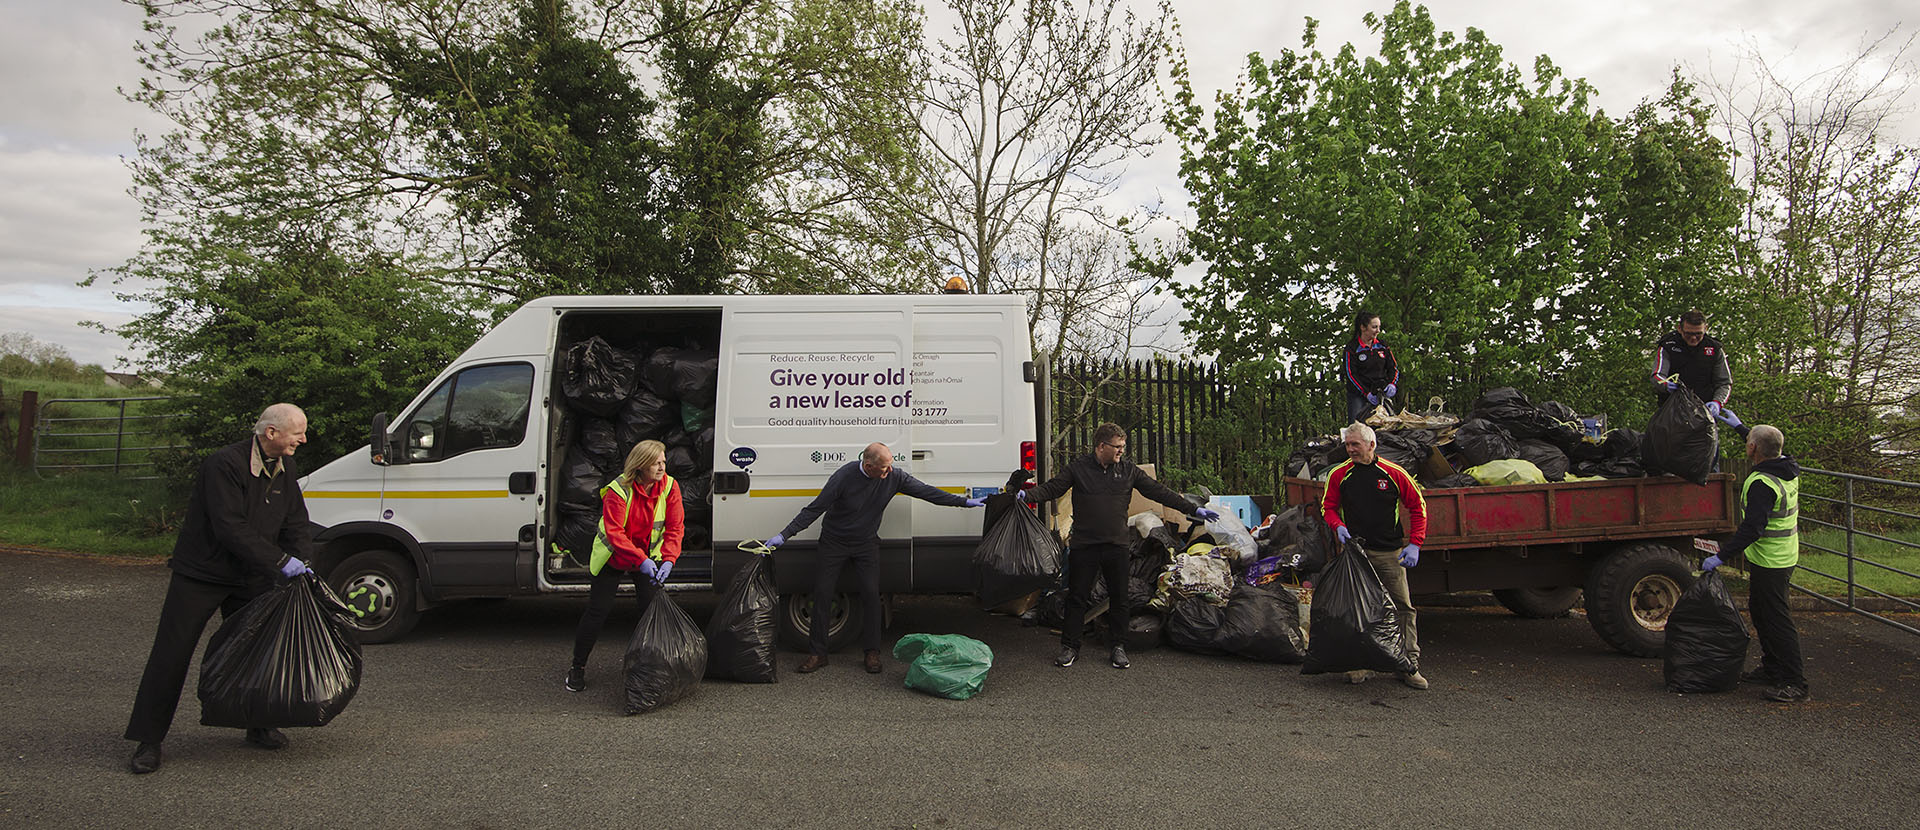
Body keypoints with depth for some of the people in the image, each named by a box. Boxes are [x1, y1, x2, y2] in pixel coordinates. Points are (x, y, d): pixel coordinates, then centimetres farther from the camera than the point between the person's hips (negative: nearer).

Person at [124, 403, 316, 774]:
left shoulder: (285, 469, 1)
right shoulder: (224, 464, -23)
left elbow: (296, 525, 6)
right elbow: (230, 527, -28)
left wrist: (301, 564, -10)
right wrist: (280, 561, -28)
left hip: (251, 577, 6)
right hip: (201, 573, -6)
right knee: (171, 654, -1)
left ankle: (259, 725, 25)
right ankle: (147, 741, 9)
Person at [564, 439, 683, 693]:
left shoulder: (669, 487, -14)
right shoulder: (618, 490, -25)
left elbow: (675, 527, -12)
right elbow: (614, 532, -29)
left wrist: (668, 559, -27)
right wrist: (641, 560, -38)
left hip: (648, 558, 3)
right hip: (614, 556, -3)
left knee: (652, 609, -1)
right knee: (598, 610, -1)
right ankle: (578, 667, 15)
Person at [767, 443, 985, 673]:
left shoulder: (893, 477, -14)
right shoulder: (843, 477, -23)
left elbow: (925, 491, -4)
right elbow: (814, 509, -17)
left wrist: (965, 502, -2)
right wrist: (784, 535, -21)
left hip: (866, 543, 2)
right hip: (834, 542, -2)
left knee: (871, 593, -10)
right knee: (823, 593, -5)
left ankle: (872, 652, 3)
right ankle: (817, 654, 6)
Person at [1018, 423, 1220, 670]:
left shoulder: (1128, 470, 6)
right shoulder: (1078, 468, 0)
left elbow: (1158, 491, 8)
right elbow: (1053, 488, 0)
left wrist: (1193, 509, 7)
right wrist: (1027, 495, -20)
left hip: (1117, 546, 2)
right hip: (1084, 545, -2)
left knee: (1119, 598, 6)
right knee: (1077, 598, 3)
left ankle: (1119, 647, 18)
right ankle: (1070, 647, 14)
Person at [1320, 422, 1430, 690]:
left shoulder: (1394, 473, -1)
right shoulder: (1339, 475, 3)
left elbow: (1417, 506, 6)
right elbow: (1328, 507, 13)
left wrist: (1414, 544, -2)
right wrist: (1338, 526, -8)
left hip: (1390, 553, -1)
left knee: (1403, 607, 0)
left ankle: (1410, 665, 8)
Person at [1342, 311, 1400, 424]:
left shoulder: (1382, 346, 10)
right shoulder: (1352, 348, -3)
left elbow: (1394, 368, 14)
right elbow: (1351, 375, -7)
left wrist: (1392, 384, -7)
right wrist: (1367, 393, -15)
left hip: (1381, 393, 4)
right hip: (1358, 395, -4)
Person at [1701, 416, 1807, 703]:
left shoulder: (1762, 484, -25)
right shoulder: (1787, 469, 4)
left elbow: (1753, 529, -30)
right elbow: (1767, 451, 28)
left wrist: (1721, 556, -28)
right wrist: (1739, 426, 35)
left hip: (1769, 562, -10)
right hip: (1783, 558, 10)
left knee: (1776, 619, -5)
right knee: (1760, 613, 20)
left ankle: (1795, 683, -1)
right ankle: (1772, 669, 31)